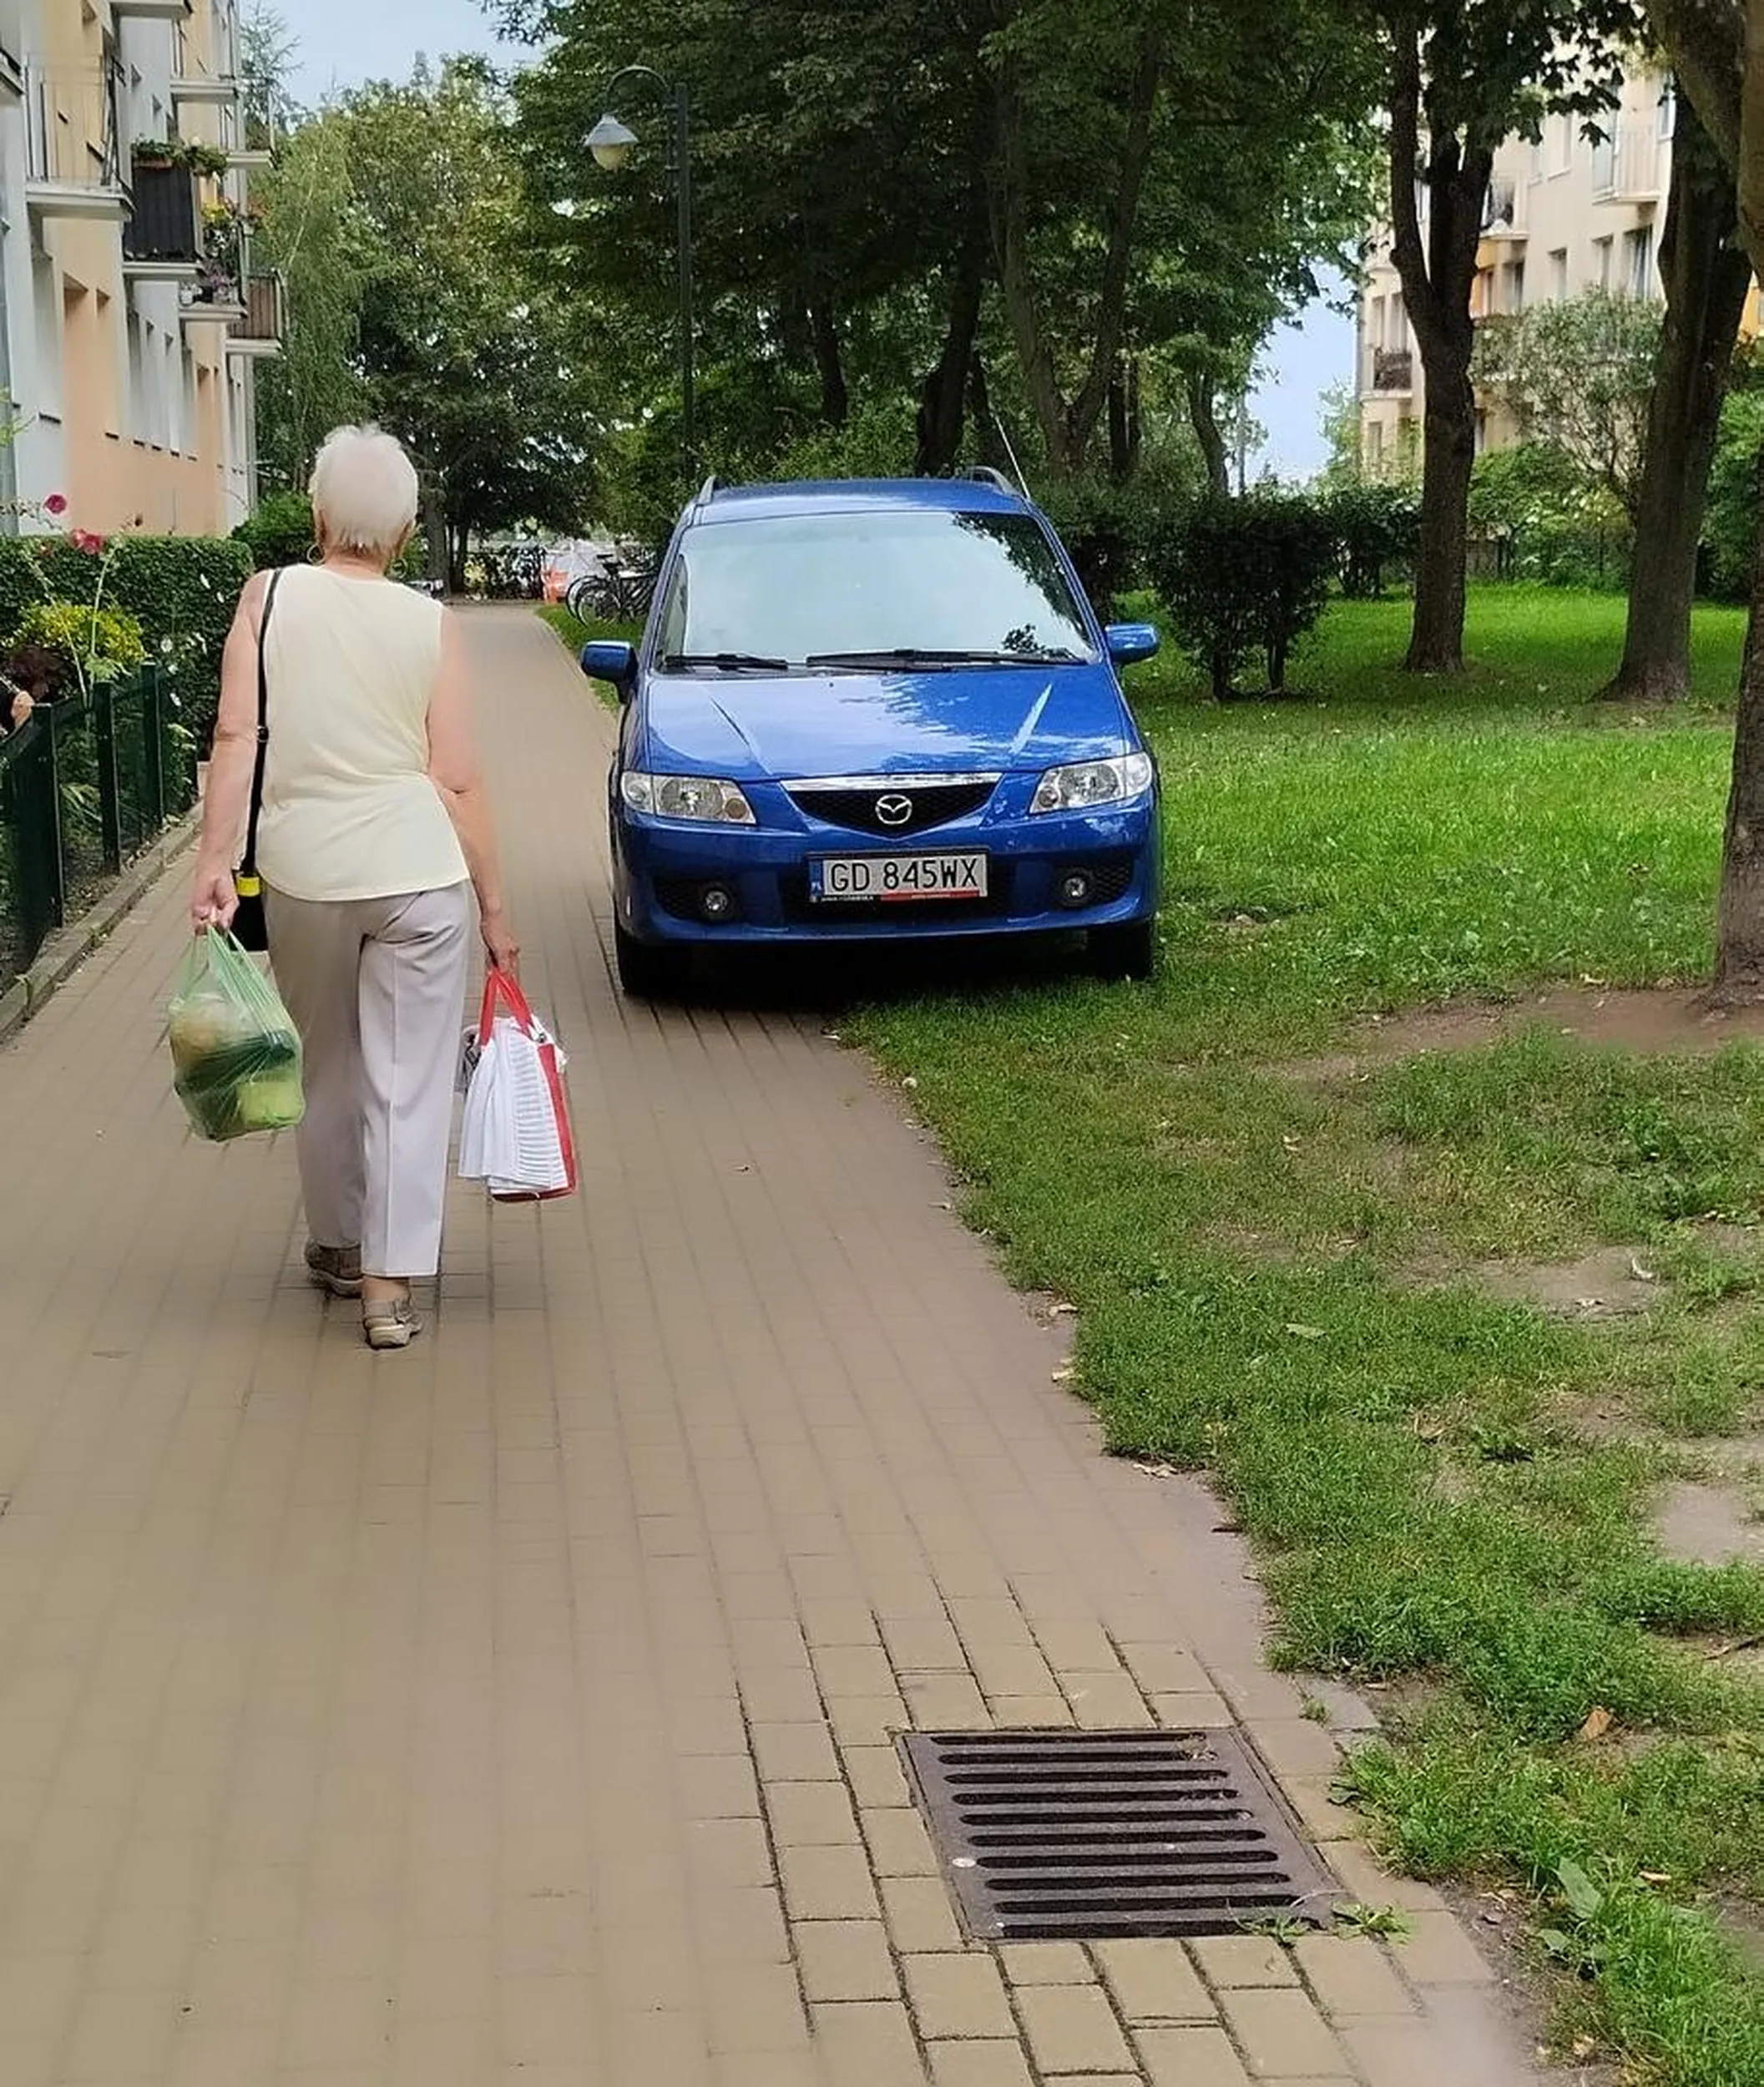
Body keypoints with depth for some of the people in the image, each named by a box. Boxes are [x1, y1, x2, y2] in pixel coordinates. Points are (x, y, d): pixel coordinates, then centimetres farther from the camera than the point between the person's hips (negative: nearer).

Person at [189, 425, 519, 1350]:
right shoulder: (430, 623, 0)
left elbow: (235, 736, -8)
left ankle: (337, 1245, 32)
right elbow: (456, 780, -2)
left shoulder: (270, 597, 1)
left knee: (326, 1071, 19)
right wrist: (493, 906, 4)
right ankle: (388, 1282, 0)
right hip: (417, 873, -1)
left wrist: (214, 863, -8)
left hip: (303, 871, 2)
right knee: (408, 1079, 3)